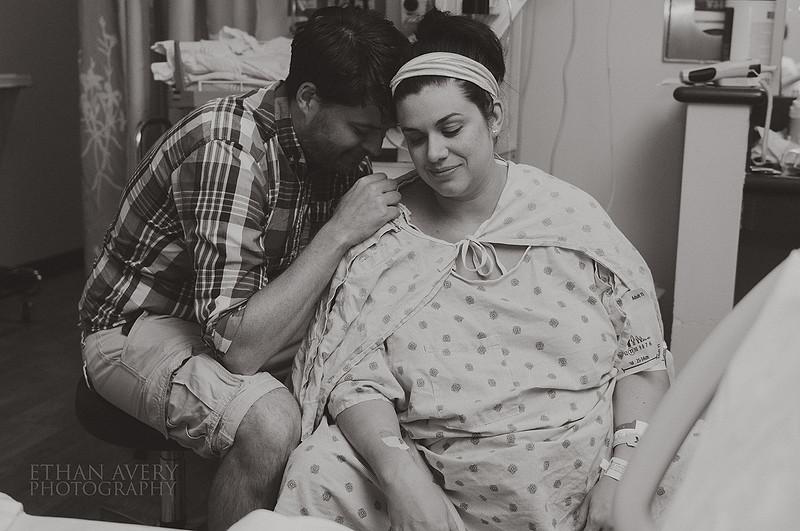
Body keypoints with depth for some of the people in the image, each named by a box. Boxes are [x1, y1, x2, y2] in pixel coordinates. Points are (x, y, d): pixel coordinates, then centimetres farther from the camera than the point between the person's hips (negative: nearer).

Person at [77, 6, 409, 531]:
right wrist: (339, 232, -33)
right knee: (271, 424, -34)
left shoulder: (339, 143, -6)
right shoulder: (230, 152, -30)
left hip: (251, 315, 7)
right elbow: (236, 347, -35)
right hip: (141, 325, -7)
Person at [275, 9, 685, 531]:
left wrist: (625, 472, -11)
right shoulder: (382, 240, 0)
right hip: (432, 483, 0)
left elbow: (642, 355, 1)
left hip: (579, 482, 1)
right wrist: (401, 475, -24)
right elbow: (355, 378, -7)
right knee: (317, 472, -21)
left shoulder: (571, 217, 0)